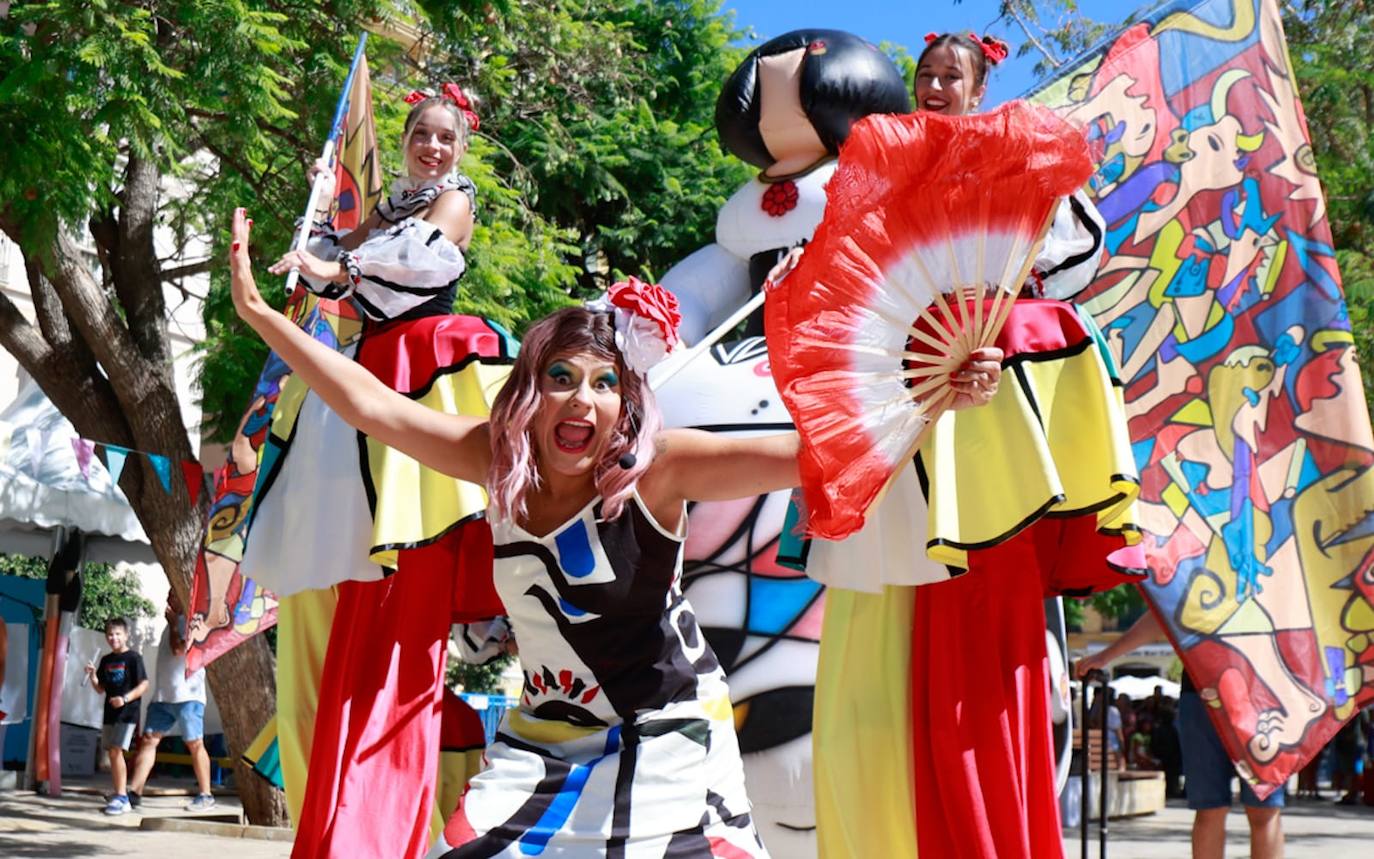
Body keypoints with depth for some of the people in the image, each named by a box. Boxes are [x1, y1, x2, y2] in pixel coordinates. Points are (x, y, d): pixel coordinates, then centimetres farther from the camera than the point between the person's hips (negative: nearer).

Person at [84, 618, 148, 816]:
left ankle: (121, 798, -14)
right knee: (112, 753, 9)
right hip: (110, 712, 7)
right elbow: (101, 688, 16)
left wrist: (125, 698, -22)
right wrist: (92, 675, -2)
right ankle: (119, 795, 18)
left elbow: (144, 685, -11)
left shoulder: (133, 658, -7)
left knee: (116, 750, -15)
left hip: (127, 712, -7)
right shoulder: (106, 660, 13)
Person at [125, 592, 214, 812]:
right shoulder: (173, 624, 21)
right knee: (148, 740, 1)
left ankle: (205, 795, 2)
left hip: (187, 695, -8)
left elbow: (179, 649, -18)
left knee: (195, 744, -4)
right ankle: (134, 792, 0)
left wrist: (173, 624, -8)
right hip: (163, 695, 8)